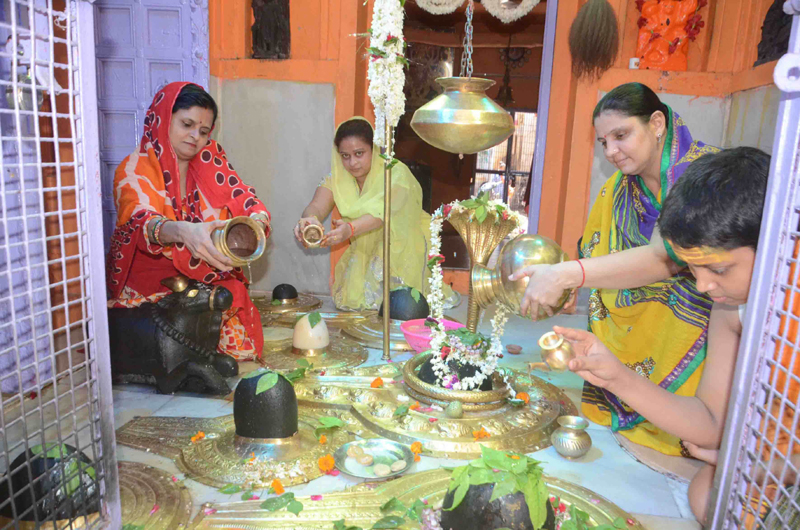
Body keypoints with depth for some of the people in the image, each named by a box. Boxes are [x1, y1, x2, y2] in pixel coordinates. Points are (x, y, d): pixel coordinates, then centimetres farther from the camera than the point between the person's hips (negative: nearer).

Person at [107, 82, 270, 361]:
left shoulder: (211, 159, 7)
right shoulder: (135, 169, -7)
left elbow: (245, 200, -2)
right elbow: (143, 222, -26)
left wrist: (257, 223, -27)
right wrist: (183, 231, -50)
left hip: (208, 280, 3)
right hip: (152, 284, -3)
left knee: (241, 345, -18)